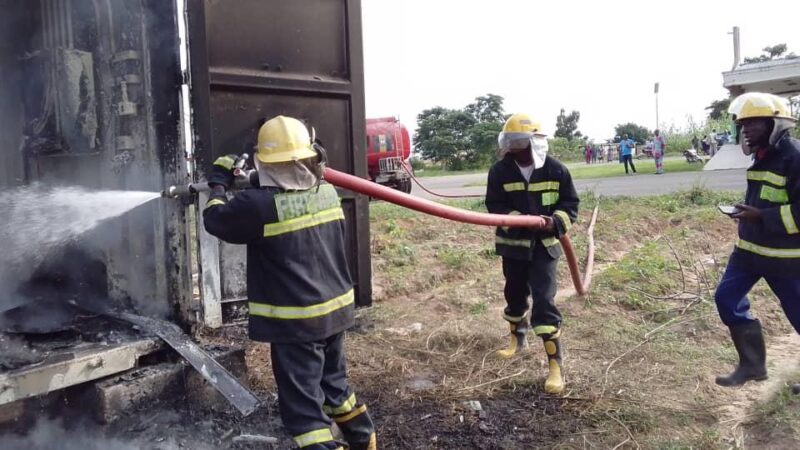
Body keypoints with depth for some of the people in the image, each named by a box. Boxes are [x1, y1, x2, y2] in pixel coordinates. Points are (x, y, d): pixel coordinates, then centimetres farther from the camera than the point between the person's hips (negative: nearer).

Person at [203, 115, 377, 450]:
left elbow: (214, 219, -2)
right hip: (335, 309, 7)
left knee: (303, 406, 3)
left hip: (295, 321, -7)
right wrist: (257, 185, 22)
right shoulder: (328, 192, -1)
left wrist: (219, 184, 14)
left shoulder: (259, 205, -19)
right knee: (333, 382, 27)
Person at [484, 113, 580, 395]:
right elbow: (494, 206, -8)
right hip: (512, 243, 3)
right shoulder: (500, 171, -7)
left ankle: (555, 365, -5)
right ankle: (518, 339, 45)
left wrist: (556, 222, -21)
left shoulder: (556, 170, -8)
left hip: (544, 245, -2)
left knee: (544, 300, -10)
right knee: (514, 293, 18)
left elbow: (570, 204, 0)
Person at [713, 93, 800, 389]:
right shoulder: (763, 154, 9)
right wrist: (748, 211, 7)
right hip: (749, 248, 8)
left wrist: (762, 217, -24)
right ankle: (752, 364, 20)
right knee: (727, 299, 6)